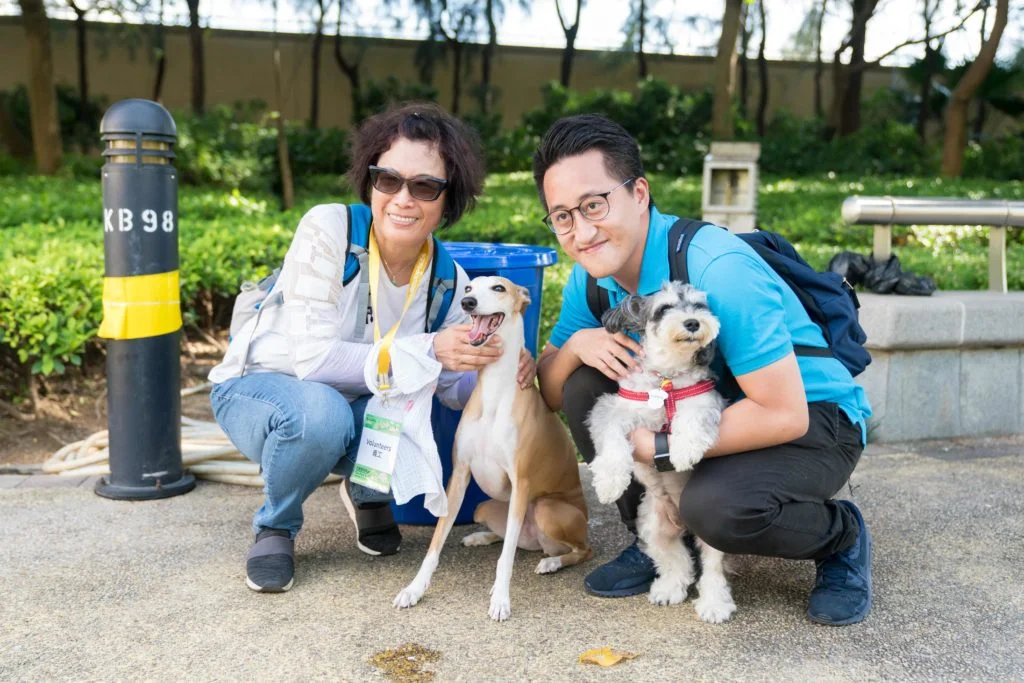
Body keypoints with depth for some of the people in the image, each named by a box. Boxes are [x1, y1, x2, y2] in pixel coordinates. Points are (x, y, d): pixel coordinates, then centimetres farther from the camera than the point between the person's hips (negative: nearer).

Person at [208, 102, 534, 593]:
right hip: (255, 387, -3)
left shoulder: (448, 281, -11)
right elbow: (312, 357, -31)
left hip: (352, 406, 4)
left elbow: (455, 388, -4)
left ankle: (367, 493, 10)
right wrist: (428, 352, -40)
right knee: (322, 412, -38)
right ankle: (275, 526, -3)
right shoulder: (328, 229, -26)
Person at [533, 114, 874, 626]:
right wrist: (577, 344, -23)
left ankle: (842, 538, -1)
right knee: (586, 387, -14)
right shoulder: (591, 278, -8)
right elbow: (548, 393, 0)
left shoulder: (718, 268, -30)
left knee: (715, 506, -35)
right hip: (712, 407, 6)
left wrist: (658, 447, -26)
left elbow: (784, 414, -30)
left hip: (813, 419, -6)